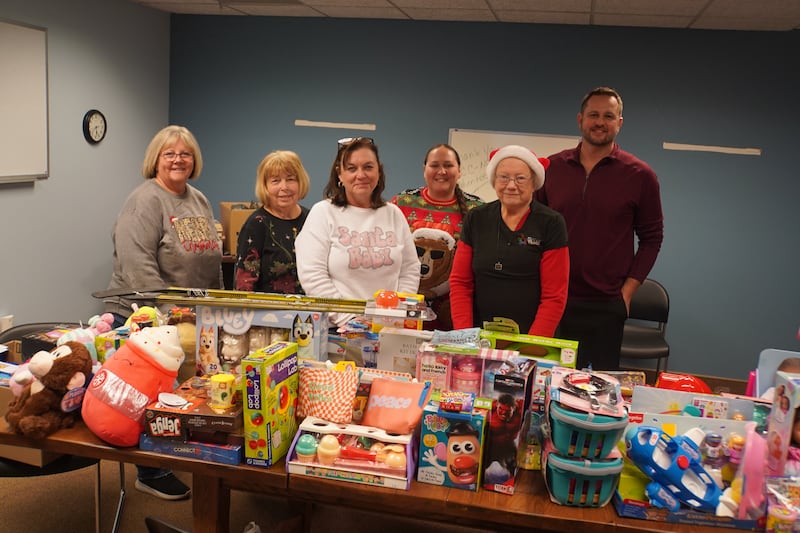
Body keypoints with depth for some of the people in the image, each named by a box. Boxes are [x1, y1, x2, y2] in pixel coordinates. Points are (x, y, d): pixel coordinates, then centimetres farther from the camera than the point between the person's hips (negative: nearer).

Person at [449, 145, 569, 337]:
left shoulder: (551, 224, -2)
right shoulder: (476, 218, 7)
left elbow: (554, 296, -5)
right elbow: (460, 282, 6)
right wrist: (464, 335, -5)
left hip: (528, 336, -1)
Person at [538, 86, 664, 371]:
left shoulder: (639, 175, 0)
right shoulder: (551, 167, 4)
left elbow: (652, 238, 4)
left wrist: (627, 292, -4)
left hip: (607, 306, -1)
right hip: (553, 300, 2)